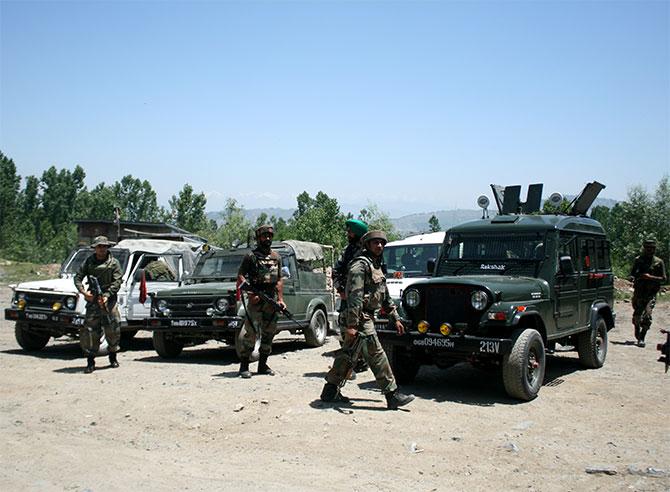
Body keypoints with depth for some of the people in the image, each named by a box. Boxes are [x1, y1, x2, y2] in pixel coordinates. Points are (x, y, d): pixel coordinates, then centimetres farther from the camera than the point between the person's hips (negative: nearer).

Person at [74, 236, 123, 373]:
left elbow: (117, 282, -6)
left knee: (113, 329, 3)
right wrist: (83, 291, -12)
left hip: (109, 299, -1)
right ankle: (90, 362, 0)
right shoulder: (89, 261, 7)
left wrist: (107, 295, -18)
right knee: (89, 331, -5)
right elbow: (77, 277, 6)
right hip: (92, 300, 1)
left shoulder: (114, 263, 2)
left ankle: (113, 357, 22)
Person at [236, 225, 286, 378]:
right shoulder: (251, 256, -1)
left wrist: (280, 299, 8)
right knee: (250, 334, -9)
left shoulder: (276, 257, 14)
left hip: (272, 300, 5)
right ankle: (244, 366, -4)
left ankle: (263, 364, 20)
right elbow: (240, 277, -5)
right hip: (256, 300, -5)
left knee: (268, 334, 10)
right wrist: (250, 294, -17)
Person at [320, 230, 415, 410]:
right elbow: (354, 295, -21)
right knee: (376, 355, -8)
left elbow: (385, 296, 24)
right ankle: (392, 395, -5)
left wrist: (395, 318, 21)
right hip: (360, 316, -10)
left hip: (367, 316, 10)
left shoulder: (376, 266, 18)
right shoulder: (360, 264, -13)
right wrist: (352, 324, -26)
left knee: (348, 354, 13)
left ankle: (330, 391, 20)